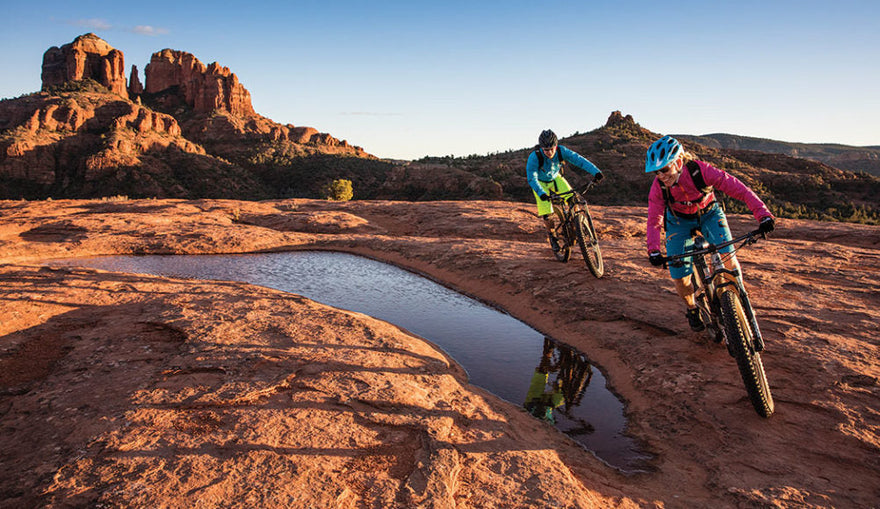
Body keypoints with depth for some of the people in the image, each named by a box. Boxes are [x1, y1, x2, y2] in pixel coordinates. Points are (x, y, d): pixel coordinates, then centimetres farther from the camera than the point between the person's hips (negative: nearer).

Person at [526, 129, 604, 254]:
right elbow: (531, 178, -39)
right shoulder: (534, 157, -35)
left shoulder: (561, 151, -27)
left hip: (555, 178, 3)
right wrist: (541, 193, -55)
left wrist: (595, 172, -43)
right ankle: (551, 234, 14)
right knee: (546, 213, -13)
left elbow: (578, 159, -31)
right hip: (540, 182, -2)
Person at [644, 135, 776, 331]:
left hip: (709, 214, 0)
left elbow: (739, 189, -32)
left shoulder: (701, 170, -33)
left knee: (727, 257, -23)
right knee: (680, 278, -8)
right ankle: (692, 309, 23)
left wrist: (763, 214, -41)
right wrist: (654, 251, -35)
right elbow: (654, 221, -21)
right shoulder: (658, 187, -27)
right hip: (680, 221, 1)